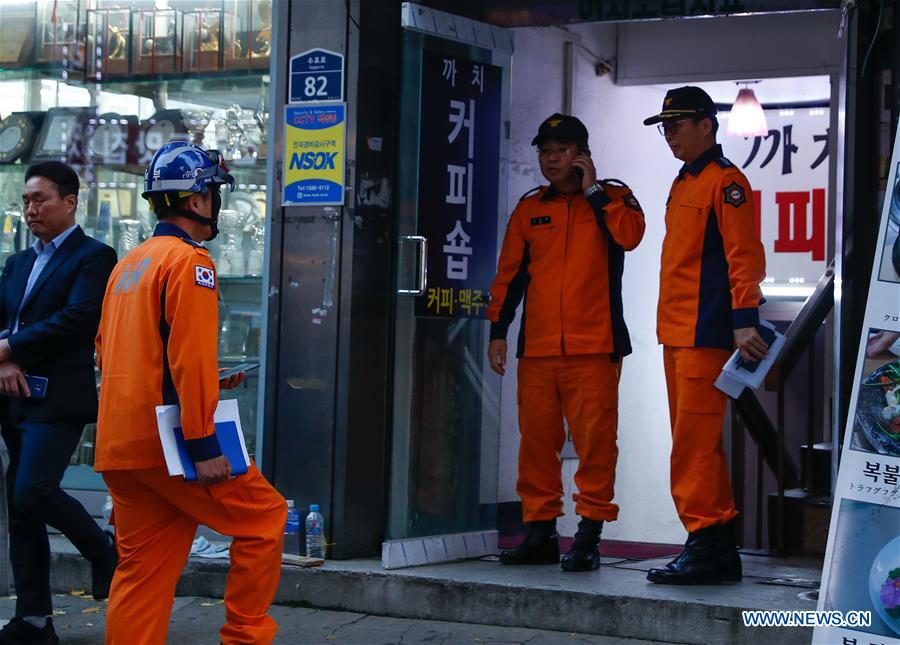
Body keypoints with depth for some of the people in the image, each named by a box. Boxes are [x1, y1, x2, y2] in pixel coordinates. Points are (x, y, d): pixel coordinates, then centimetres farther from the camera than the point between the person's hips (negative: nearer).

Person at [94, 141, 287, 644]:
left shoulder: (128, 265, 18)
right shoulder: (189, 261, -9)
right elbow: (192, 357, -18)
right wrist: (204, 445, -19)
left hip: (119, 446, 9)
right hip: (166, 439, -9)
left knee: (143, 568, 10)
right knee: (264, 516, 4)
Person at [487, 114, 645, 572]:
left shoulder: (612, 198, 7)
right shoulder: (529, 209, 16)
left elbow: (629, 235, -14)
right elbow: (509, 274, 17)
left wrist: (592, 190, -8)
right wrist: (498, 331, 10)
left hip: (593, 345, -4)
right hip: (537, 346, 4)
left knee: (594, 439, -7)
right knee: (536, 440, 5)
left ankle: (589, 535, -2)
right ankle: (540, 532, 13)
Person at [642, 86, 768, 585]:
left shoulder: (725, 181, -7)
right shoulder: (683, 184, 21)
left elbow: (743, 254, -15)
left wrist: (745, 320, -22)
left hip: (706, 334, -10)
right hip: (676, 333, 10)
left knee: (694, 443, -11)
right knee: (697, 444, 11)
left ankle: (705, 543, -9)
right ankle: (719, 550, 17)